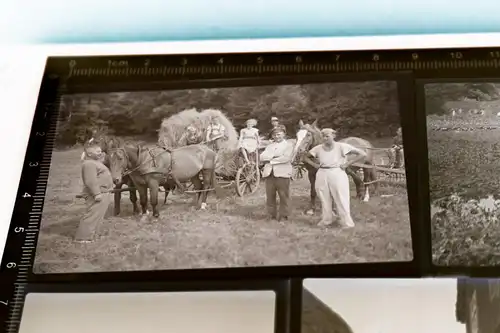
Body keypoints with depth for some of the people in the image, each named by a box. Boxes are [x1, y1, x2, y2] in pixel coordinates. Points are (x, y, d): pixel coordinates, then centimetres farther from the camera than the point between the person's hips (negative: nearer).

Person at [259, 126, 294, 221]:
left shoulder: (288, 145, 5)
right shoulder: (270, 146, 21)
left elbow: (286, 158, -13)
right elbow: (262, 157, 5)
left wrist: (271, 161, -8)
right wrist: (274, 155, -11)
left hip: (282, 173, -5)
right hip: (269, 173, 5)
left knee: (283, 196, -2)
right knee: (270, 195, 4)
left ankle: (283, 215, 5)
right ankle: (271, 215, 13)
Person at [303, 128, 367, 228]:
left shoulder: (341, 147, -7)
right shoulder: (318, 148, 4)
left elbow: (363, 154, -8)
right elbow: (307, 157, 22)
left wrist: (347, 163, -10)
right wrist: (314, 164, 5)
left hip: (337, 174, -4)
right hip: (322, 175, 4)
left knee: (341, 199, -2)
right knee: (324, 199, 10)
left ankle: (347, 222, 7)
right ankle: (326, 220, 25)